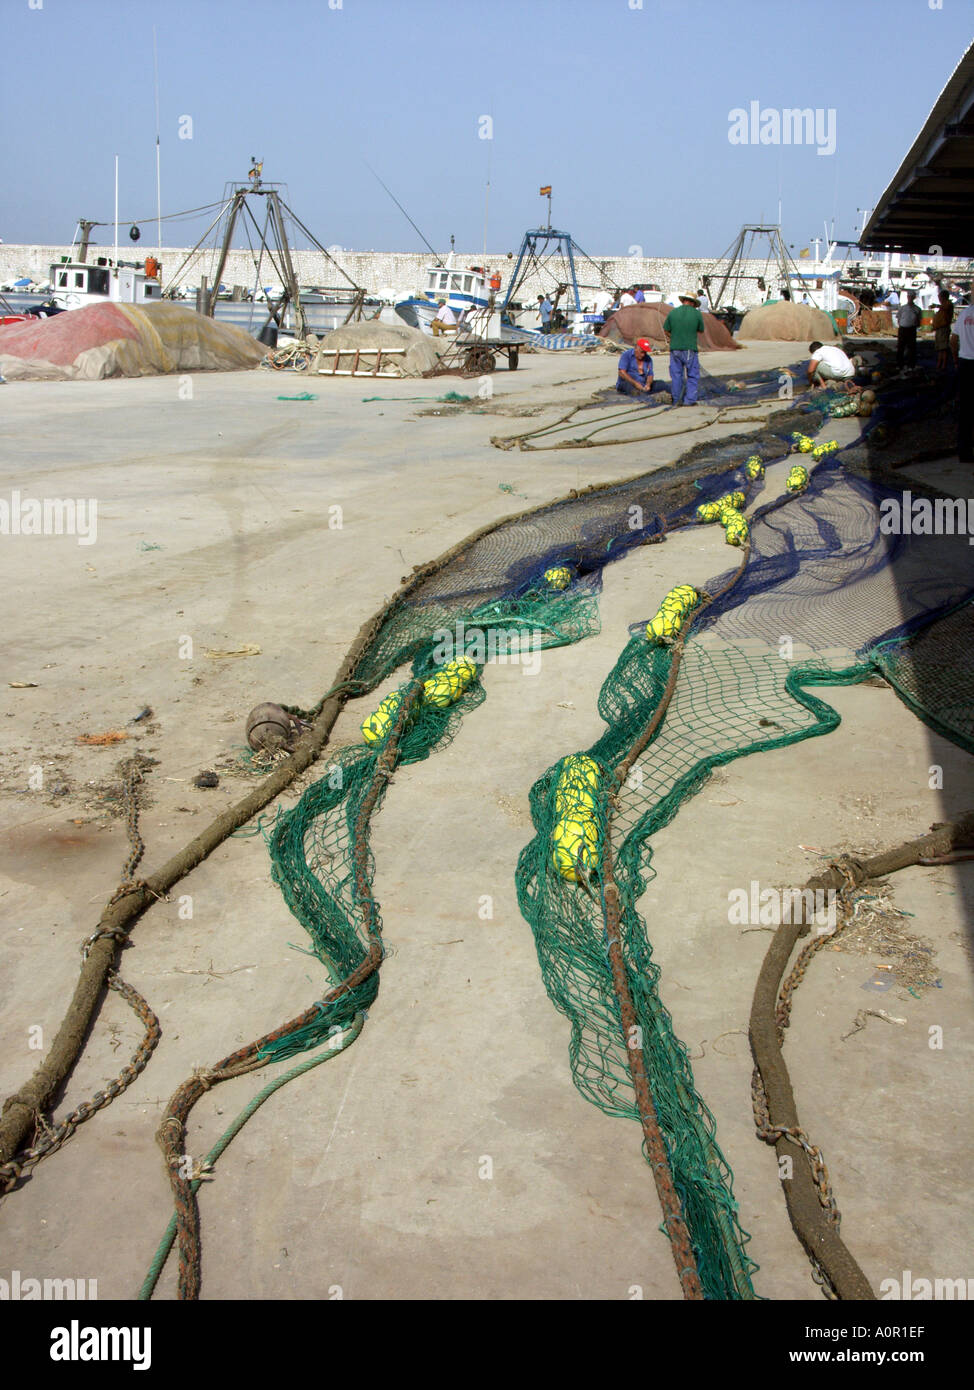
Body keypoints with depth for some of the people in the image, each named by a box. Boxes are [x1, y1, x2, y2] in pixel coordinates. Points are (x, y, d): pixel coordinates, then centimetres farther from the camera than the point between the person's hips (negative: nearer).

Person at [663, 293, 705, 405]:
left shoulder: (672, 312, 2)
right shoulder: (697, 313, -4)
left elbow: (666, 331, 8)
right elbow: (702, 331, 9)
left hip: (675, 348, 2)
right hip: (690, 349, -2)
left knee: (676, 375, 9)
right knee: (693, 376, 6)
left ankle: (676, 400, 11)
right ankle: (690, 400, -1)